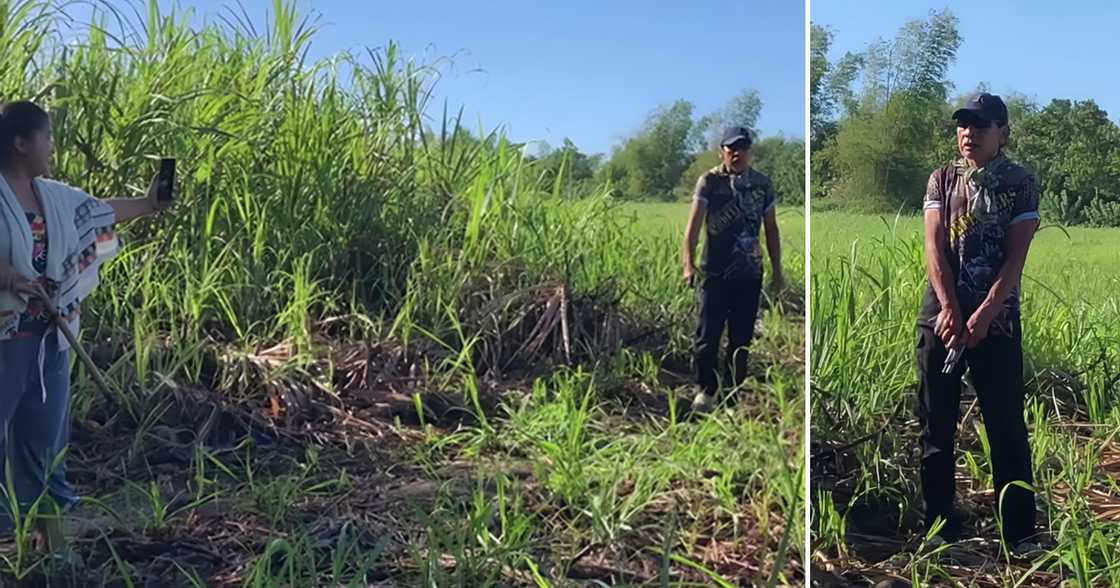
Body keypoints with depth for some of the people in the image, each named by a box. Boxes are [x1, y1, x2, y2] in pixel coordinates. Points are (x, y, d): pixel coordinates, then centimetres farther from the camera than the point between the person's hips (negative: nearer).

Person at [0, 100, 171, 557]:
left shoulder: (53, 196, 10)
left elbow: (101, 210, 25)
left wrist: (149, 204, 32)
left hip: (50, 334, 7)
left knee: (46, 429, 15)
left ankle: (48, 519, 27)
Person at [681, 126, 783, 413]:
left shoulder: (762, 184, 4)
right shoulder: (709, 181, -6)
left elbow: (771, 229, 11)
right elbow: (694, 222, -16)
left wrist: (777, 270, 10)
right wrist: (688, 262, -28)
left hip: (750, 273, 3)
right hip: (715, 271, -3)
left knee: (742, 336, 11)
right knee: (708, 335, -1)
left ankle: (737, 389, 27)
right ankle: (706, 389, 16)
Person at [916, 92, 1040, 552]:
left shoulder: (1021, 183, 2)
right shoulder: (941, 179, 8)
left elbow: (1016, 257, -6)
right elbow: (935, 247, -2)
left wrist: (982, 316, -15)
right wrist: (949, 310, -14)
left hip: (996, 320, -2)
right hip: (941, 317, 2)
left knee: (1007, 429, 2)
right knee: (936, 428, 6)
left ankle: (1020, 534, 12)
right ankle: (939, 529, 17)